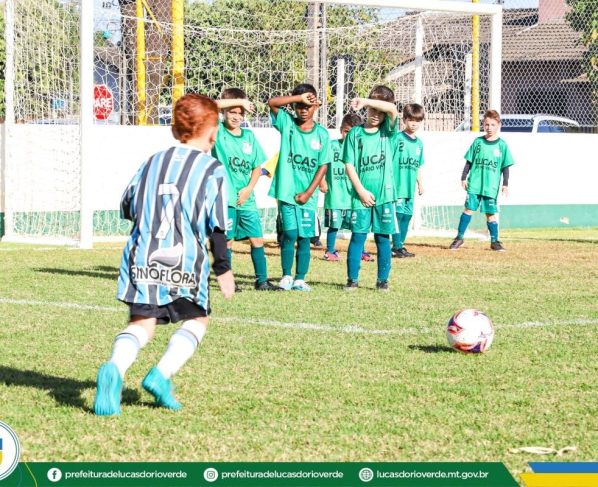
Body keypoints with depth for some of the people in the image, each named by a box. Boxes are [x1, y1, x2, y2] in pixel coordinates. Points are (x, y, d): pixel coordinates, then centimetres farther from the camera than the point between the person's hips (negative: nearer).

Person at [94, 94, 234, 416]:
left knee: (141, 322, 5)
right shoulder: (213, 170, 1)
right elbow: (217, 226, -3)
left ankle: (114, 369, -26)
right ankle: (162, 374, -4)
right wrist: (223, 269, 4)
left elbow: (127, 208, 19)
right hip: (185, 262, -3)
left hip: (142, 258, 3)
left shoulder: (153, 162, 15)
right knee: (196, 319, 17)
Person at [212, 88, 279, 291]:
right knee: (227, 241, 1)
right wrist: (239, 101, -18)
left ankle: (262, 280, 14)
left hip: (246, 198, 4)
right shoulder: (218, 132, -4)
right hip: (225, 198, -4)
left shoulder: (249, 136, 9)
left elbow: (257, 167, 13)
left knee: (257, 239, 5)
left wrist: (249, 188, -3)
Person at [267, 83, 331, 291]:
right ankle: (286, 276, 9)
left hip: (308, 195, 2)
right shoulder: (287, 124, 2)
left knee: (304, 237, 4)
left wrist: (309, 192, -4)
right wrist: (299, 97, -21)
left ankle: (300, 279, 12)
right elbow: (272, 102, -13)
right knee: (290, 234, -6)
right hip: (287, 191, -1)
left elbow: (323, 165, 3)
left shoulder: (322, 134, 3)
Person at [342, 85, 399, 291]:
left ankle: (383, 279, 11)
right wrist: (361, 191, -7)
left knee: (383, 237, 4)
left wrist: (365, 101, -25)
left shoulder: (388, 131, 5)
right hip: (361, 195, 0)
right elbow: (349, 165, 1)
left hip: (384, 194, 0)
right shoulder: (355, 133, 4)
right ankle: (352, 278, 6)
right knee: (358, 236, 1)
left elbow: (392, 110, -16)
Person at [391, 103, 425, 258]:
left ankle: (400, 246, 17)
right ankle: (397, 247, -2)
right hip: (397, 185, -7)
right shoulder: (398, 138, -8)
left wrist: (420, 183, 22)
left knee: (407, 215, 10)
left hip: (410, 187, 7)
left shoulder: (419, 143, 14)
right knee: (398, 214, -6)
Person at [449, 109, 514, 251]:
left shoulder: (502, 145, 1)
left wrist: (505, 184, 0)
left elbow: (505, 166, 4)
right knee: (469, 209, -3)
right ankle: (459, 237, 4)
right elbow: (469, 162, 9)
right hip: (474, 184, 1)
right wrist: (464, 178, 4)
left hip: (491, 186, -1)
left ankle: (494, 241, 14)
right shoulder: (478, 142, 4)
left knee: (490, 213, 4)